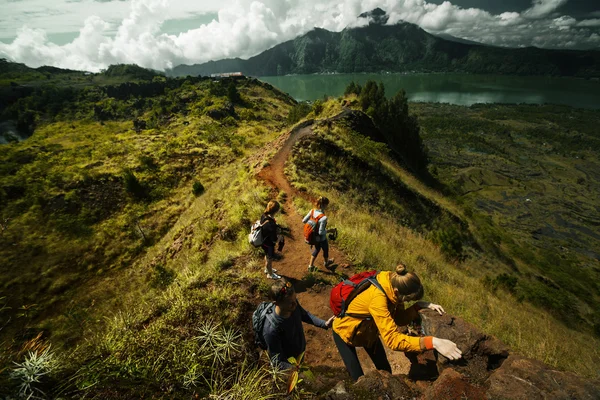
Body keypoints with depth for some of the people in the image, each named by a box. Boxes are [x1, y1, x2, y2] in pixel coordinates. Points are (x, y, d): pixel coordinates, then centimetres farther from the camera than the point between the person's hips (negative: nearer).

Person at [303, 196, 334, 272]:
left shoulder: (312, 211, -17)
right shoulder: (323, 217, -36)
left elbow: (304, 220, -6)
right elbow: (321, 232, -30)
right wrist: (329, 230, -12)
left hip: (314, 236, 5)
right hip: (321, 238, -5)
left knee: (316, 249, 30)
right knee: (325, 250, 26)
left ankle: (310, 266, 41)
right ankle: (327, 262, 55)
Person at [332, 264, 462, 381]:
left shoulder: (395, 283, -19)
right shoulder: (377, 297, -42)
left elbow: (400, 319, -10)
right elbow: (393, 339, -43)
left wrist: (420, 305, -26)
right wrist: (432, 342, -48)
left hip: (368, 330, 7)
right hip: (345, 331, -6)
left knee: (385, 370, 15)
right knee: (358, 379, -1)